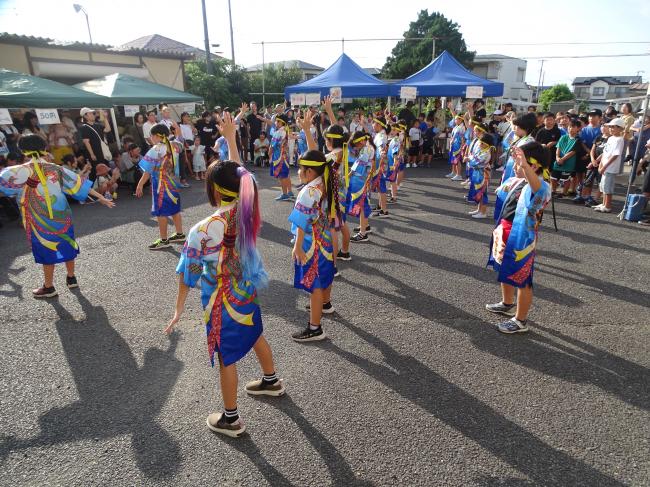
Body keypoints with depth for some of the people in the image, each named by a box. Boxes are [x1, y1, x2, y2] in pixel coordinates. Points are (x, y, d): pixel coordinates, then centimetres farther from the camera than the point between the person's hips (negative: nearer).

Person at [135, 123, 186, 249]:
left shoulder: (156, 150, -16)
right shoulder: (173, 147, 3)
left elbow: (148, 171, -15)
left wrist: (140, 185, -9)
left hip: (161, 186, -8)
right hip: (173, 183, 8)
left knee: (161, 212, 0)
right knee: (175, 210, 16)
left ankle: (164, 240, 6)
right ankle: (180, 234, 24)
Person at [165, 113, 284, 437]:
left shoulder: (202, 231, -28)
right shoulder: (248, 207, -15)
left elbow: (188, 274, -15)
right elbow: (238, 173, 4)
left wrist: (179, 308, -2)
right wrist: (231, 138, 12)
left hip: (222, 302, -6)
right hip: (248, 291, 6)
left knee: (226, 359, 11)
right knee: (255, 336, 29)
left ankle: (230, 419, 32)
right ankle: (271, 381, 53)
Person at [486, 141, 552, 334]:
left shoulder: (540, 187, -22)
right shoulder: (517, 181, 5)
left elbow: (538, 186, -49)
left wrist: (524, 165, -64)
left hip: (521, 238, -9)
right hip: (506, 233, 9)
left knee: (522, 280, 4)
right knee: (505, 271, 25)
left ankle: (520, 321, 17)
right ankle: (507, 304, 47)